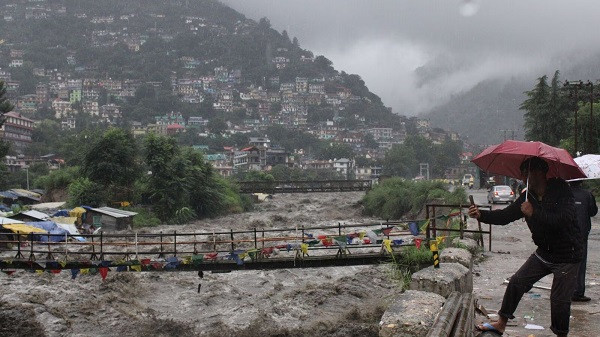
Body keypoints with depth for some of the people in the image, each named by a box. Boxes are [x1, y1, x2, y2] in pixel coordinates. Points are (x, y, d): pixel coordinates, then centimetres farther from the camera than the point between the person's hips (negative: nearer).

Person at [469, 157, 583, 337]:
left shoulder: (561, 190, -17)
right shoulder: (527, 197, 1)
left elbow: (565, 219, -31)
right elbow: (505, 215, -4)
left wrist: (533, 213, -29)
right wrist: (481, 214, -20)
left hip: (567, 256, -6)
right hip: (544, 253, 6)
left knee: (559, 300, -4)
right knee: (517, 281, 3)